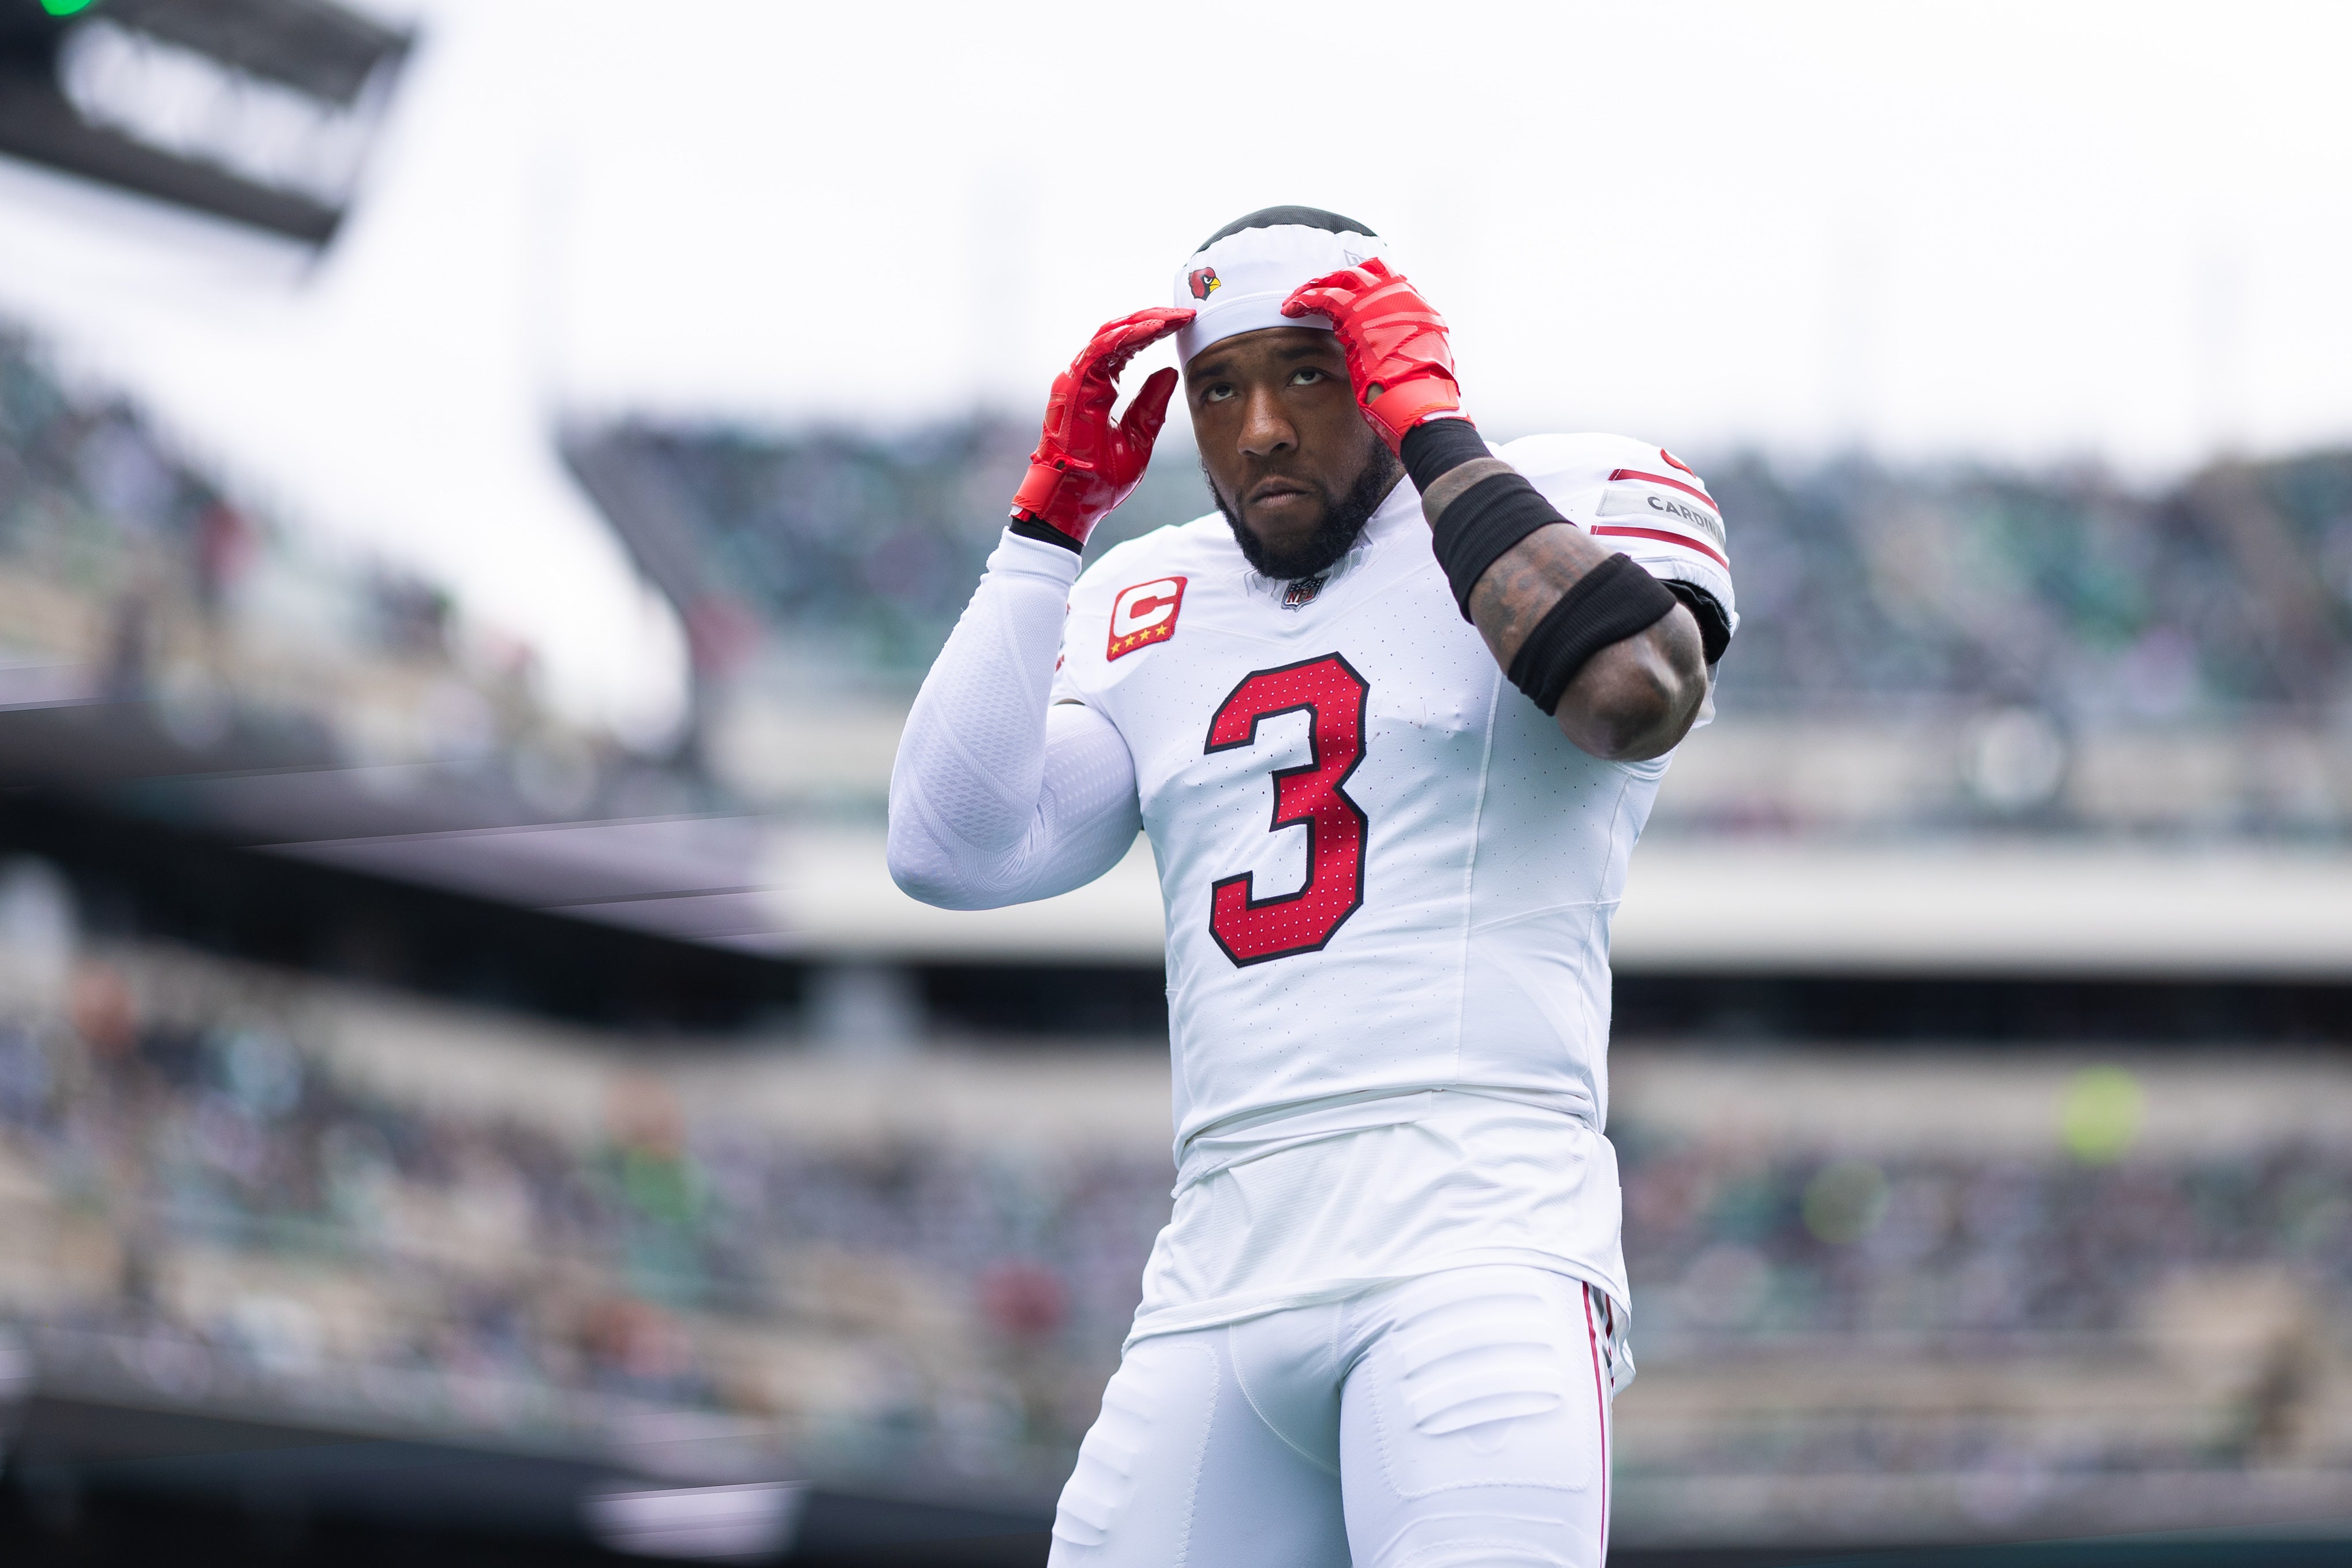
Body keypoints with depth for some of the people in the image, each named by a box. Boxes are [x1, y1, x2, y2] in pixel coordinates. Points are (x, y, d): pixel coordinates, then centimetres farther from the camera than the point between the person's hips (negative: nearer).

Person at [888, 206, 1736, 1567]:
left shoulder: (1569, 506, 8)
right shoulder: (1148, 611, 22)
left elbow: (1638, 699, -14)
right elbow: (952, 854, 9)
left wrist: (1432, 429, -7)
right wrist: (1054, 512, 9)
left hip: (1483, 1245, -5)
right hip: (1219, 1286, 5)